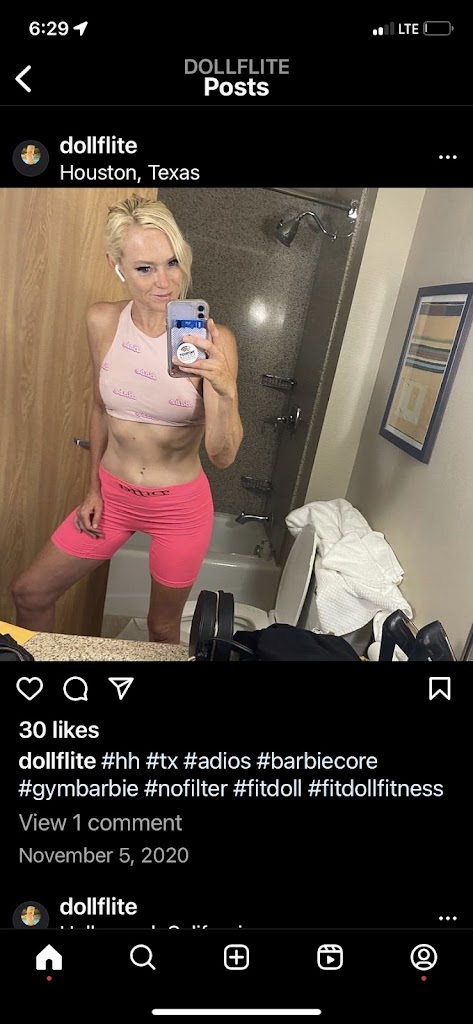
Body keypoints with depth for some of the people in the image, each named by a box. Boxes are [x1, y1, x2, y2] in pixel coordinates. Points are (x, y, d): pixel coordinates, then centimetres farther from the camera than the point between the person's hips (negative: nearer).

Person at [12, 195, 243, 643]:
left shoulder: (213, 339, -19)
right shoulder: (102, 321, -8)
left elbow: (223, 456, -23)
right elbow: (101, 407, 7)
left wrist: (224, 390, -41)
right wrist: (93, 487, 10)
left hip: (180, 505, -3)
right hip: (112, 495, 4)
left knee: (163, 627, 17)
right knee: (29, 593, 15)